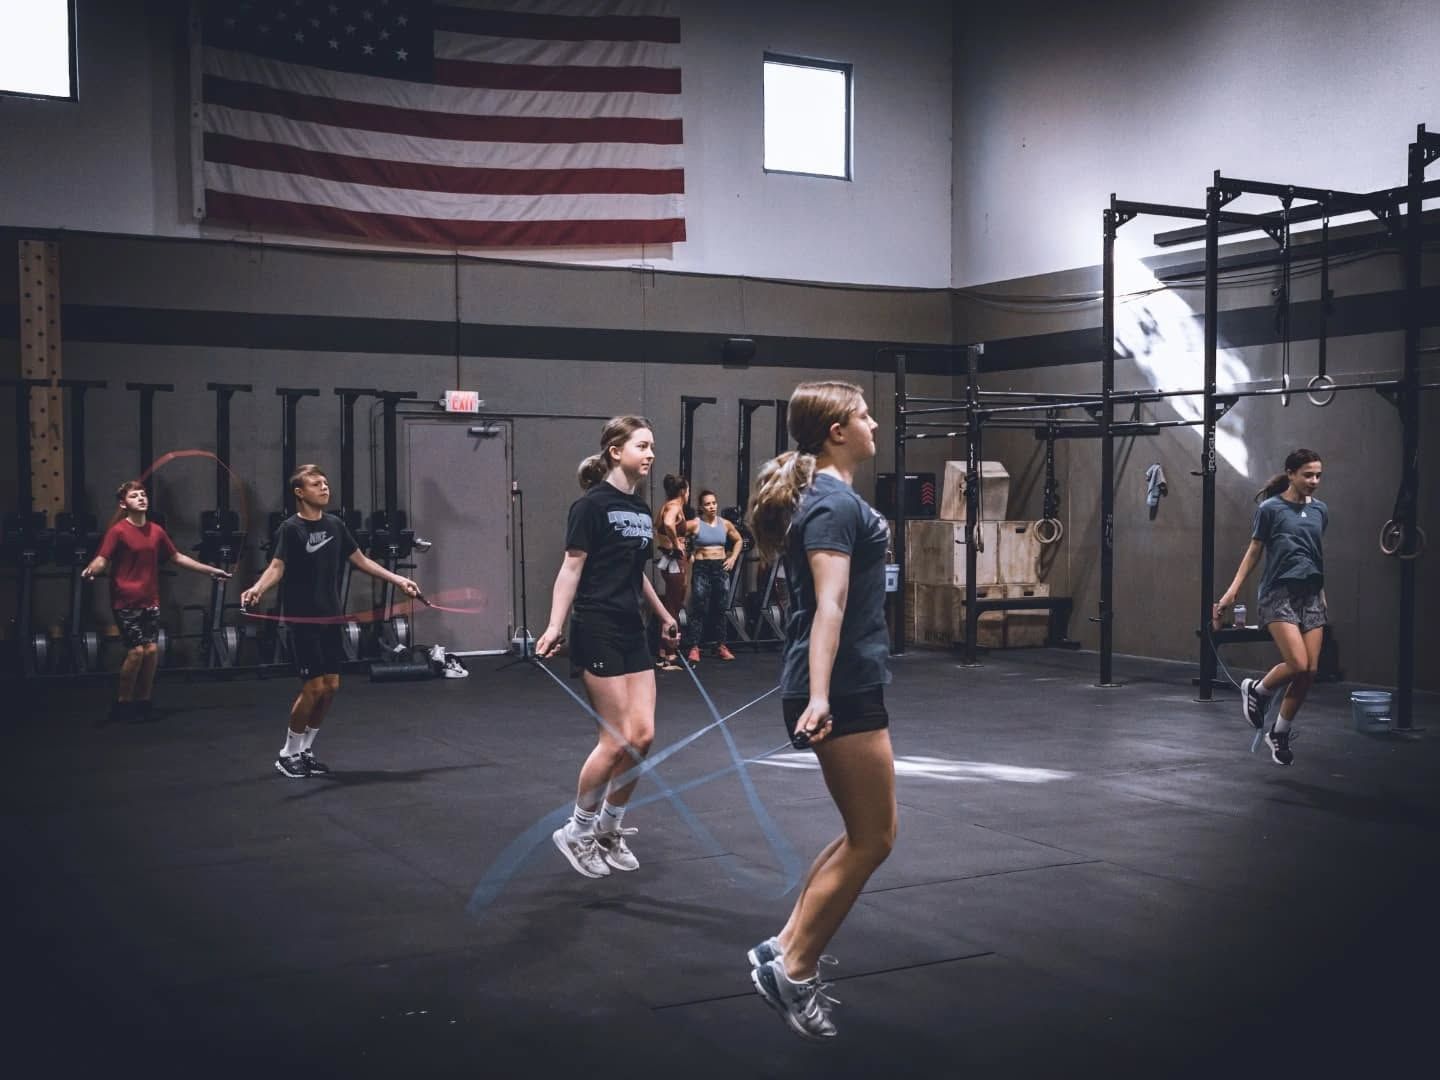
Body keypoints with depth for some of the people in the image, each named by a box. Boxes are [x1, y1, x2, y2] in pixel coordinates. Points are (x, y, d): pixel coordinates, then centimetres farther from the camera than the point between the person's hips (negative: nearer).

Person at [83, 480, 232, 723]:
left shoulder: (156, 531, 7)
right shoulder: (118, 531, -9)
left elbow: (177, 557, 19)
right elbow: (102, 559, -17)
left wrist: (211, 570, 24)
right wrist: (90, 570, -41)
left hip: (150, 600, 5)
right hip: (126, 601, -5)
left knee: (152, 650, -2)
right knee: (136, 651, -10)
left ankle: (143, 702, 14)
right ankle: (123, 703, 8)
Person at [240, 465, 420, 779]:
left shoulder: (334, 525, 9)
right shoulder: (290, 528, -10)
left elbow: (361, 560, 19)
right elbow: (277, 566, -22)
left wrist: (398, 580, 20)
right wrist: (257, 589, -42)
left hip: (330, 617, 6)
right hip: (303, 619, -6)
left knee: (331, 686, 6)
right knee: (314, 686, -8)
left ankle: (305, 751, 21)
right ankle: (288, 754, 10)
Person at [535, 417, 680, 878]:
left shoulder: (642, 511, 13)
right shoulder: (593, 504, -9)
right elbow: (572, 567, -12)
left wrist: (664, 616, 33)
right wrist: (555, 626, -21)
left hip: (632, 633, 8)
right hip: (597, 632, -8)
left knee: (643, 736, 3)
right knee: (617, 740, -8)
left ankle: (608, 831, 19)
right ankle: (576, 833, 10)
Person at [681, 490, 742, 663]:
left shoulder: (725, 524, 6)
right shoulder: (695, 524, -7)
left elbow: (738, 541, 20)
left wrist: (733, 558, 8)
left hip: (721, 568, 4)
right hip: (701, 568, -4)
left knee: (719, 609, 9)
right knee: (699, 609, -8)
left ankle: (720, 646, 17)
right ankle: (694, 648, -7)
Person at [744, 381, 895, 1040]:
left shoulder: (828, 497, 16)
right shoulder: (835, 503, -15)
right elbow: (829, 603, -27)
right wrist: (819, 696, -35)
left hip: (849, 685, 10)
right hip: (843, 689, -10)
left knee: (863, 834, 14)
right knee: (872, 838, -4)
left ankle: (783, 950, 18)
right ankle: (792, 970, 3)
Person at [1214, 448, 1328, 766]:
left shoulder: (1320, 511, 10)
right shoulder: (1270, 508, -3)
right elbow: (1254, 551, 2)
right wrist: (1233, 589, -5)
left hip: (1311, 595, 5)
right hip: (1279, 594, -5)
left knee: (1310, 672, -1)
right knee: (1297, 664, -19)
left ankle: (1280, 733, 17)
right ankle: (1256, 690, 12)